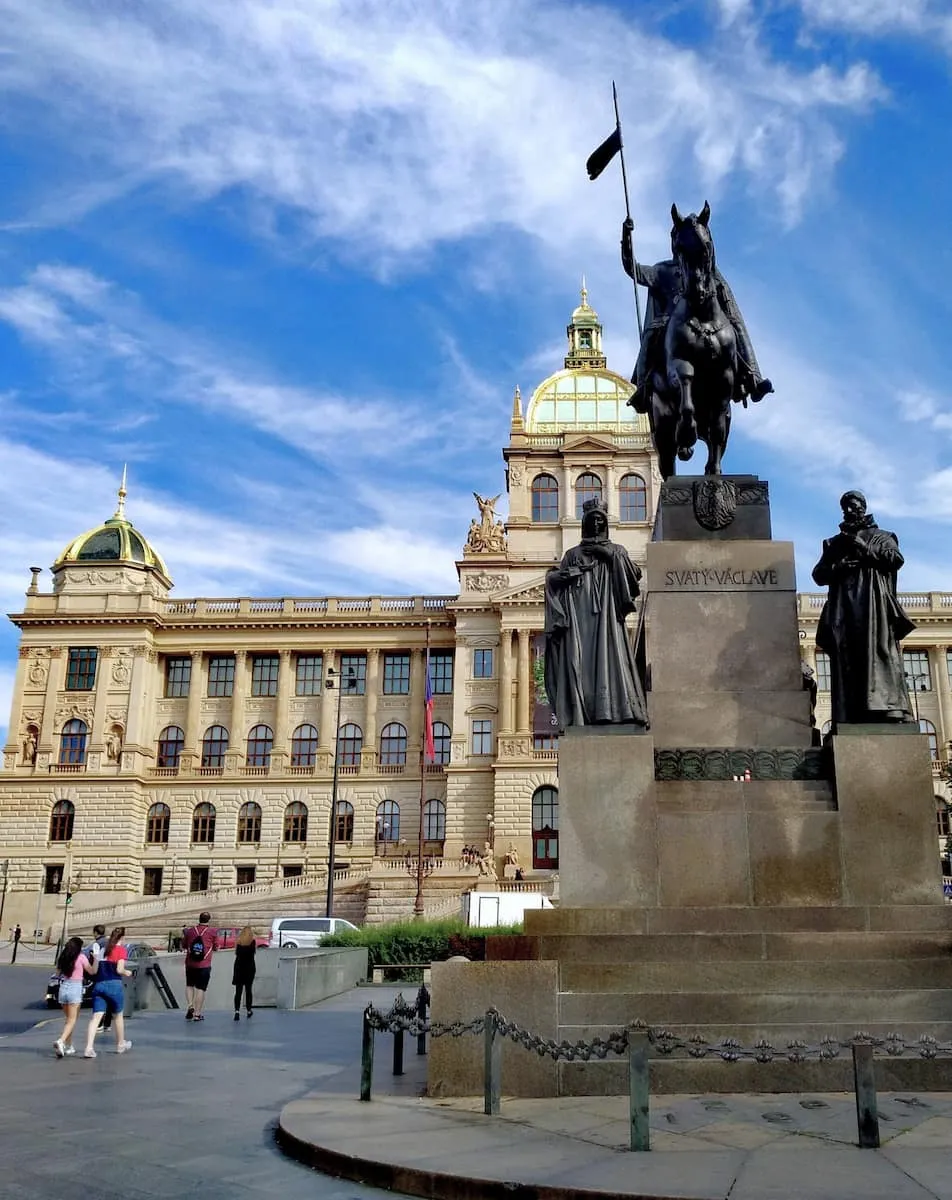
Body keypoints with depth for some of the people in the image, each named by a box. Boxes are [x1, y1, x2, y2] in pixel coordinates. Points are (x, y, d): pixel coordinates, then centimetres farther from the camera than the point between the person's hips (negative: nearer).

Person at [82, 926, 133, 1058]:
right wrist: (127, 973, 8)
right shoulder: (121, 949, -3)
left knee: (96, 1017, -3)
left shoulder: (103, 949, 14)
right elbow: (119, 970, -11)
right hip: (114, 985, -4)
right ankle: (121, 1044, 30)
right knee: (118, 1016, 15)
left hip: (98, 985, 4)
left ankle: (89, 1048, -18)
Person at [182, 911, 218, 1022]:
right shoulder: (212, 932, -4)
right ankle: (197, 1014, 5)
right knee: (201, 988, 4)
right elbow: (216, 948, 6)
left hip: (190, 964, 2)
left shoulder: (190, 930, 1)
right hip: (204, 966, -2)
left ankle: (190, 1006, 2)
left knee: (189, 985, 20)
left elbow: (183, 946, 12)